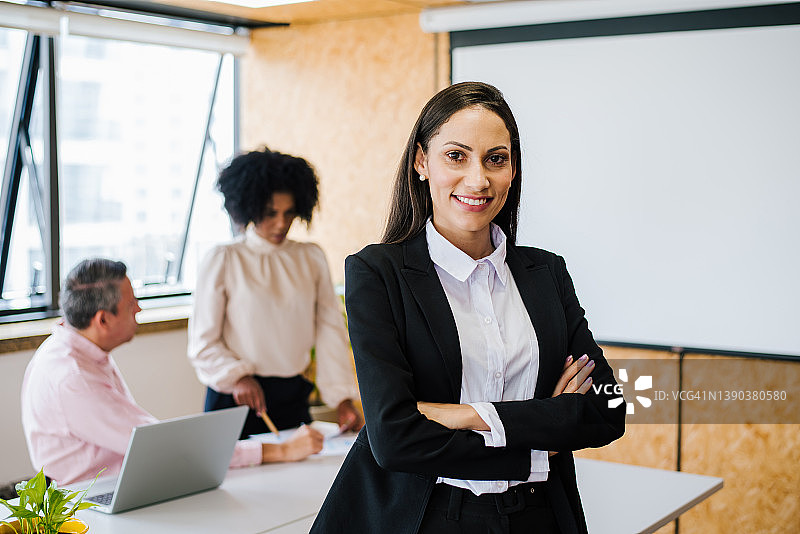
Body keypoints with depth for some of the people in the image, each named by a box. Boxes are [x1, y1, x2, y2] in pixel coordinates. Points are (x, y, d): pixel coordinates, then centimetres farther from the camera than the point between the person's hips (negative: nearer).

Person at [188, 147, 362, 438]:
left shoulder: (312, 258, 8)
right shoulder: (223, 261, -1)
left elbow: (330, 329, 5)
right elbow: (203, 342, 0)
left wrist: (343, 400, -4)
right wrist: (237, 377, -17)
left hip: (293, 398, 3)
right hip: (238, 399, -3)